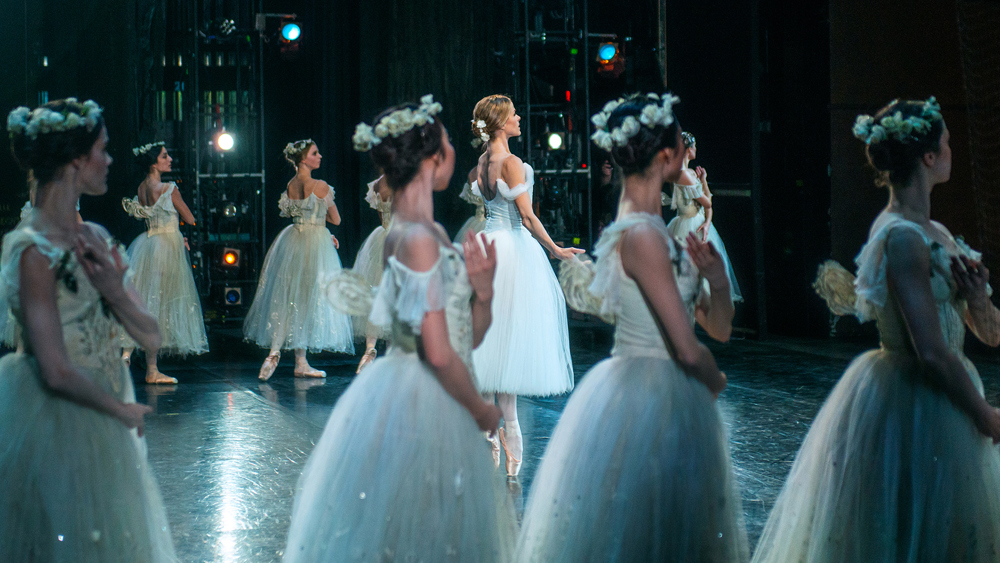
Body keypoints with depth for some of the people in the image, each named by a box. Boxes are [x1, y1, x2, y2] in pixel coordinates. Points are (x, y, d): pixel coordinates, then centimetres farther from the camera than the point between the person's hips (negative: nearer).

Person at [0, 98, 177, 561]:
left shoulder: (95, 239, 6)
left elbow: (150, 336, 4)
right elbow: (57, 372, -21)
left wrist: (114, 292, -15)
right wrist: (124, 410, -7)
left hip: (101, 430, 8)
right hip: (55, 430, -8)